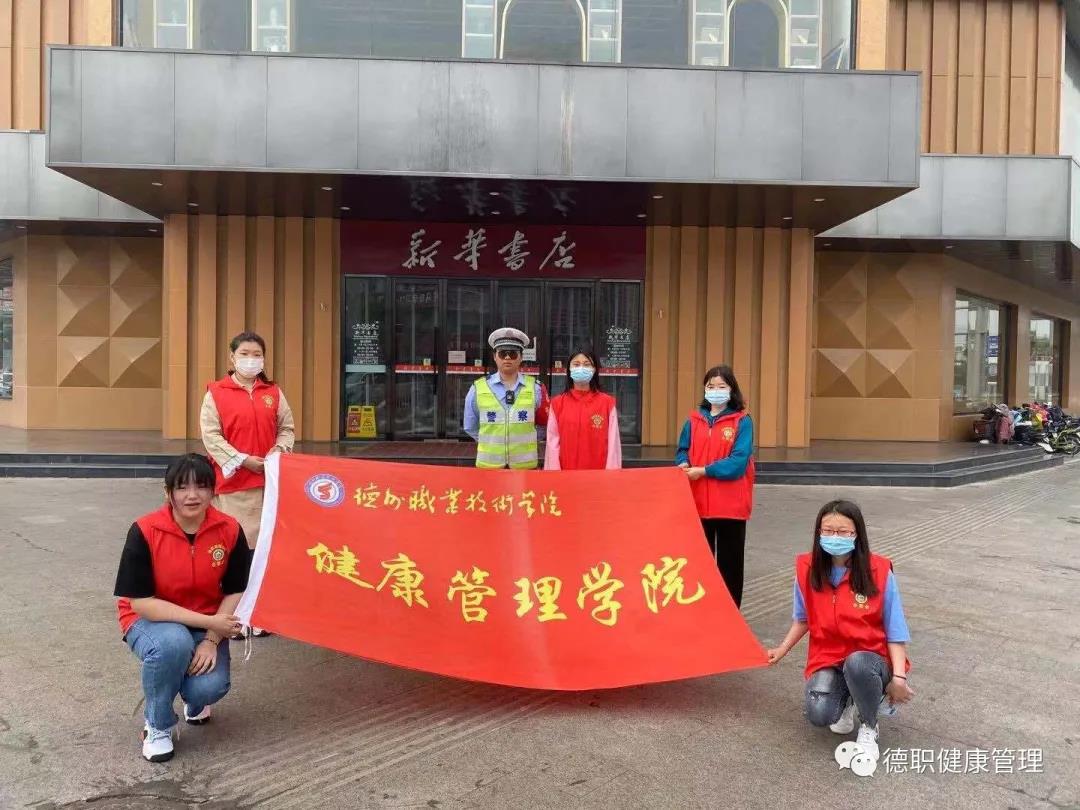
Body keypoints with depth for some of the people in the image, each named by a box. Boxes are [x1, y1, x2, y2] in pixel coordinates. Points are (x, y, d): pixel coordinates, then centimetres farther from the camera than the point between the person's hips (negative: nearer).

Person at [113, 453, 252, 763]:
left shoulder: (229, 530, -14)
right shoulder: (145, 531, -22)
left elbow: (235, 592, -4)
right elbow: (140, 602, -22)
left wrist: (211, 639, -18)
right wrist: (208, 621, -27)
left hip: (208, 625, 2)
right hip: (151, 619, -2)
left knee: (210, 687, -24)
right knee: (174, 643, -37)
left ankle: (195, 701, 19)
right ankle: (157, 725, -7)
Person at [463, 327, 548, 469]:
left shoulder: (535, 388, 1)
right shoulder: (478, 388, -1)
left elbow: (543, 423, 10)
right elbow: (470, 427, 11)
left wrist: (523, 443, 6)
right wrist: (492, 443, 11)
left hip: (525, 465, 0)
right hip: (488, 464, 0)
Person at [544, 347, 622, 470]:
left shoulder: (607, 403, 1)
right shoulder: (557, 403, 3)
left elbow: (613, 442, -1)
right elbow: (553, 442, 0)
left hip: (599, 472, -1)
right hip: (566, 472, 1)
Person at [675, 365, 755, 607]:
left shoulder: (742, 421, -6)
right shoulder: (694, 419, 7)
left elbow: (739, 461, -15)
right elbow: (682, 450, 9)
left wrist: (703, 471, -19)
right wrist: (684, 464, -14)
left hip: (730, 504, -3)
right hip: (698, 503, 4)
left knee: (729, 562, 8)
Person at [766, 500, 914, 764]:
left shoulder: (879, 571, -14)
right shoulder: (807, 569, -7)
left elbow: (895, 631, -7)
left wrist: (898, 677, -17)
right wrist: (782, 650, 5)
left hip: (872, 659, -2)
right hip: (827, 658, 2)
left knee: (856, 664, -39)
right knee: (819, 714, -26)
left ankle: (869, 727, -5)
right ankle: (848, 701, 14)